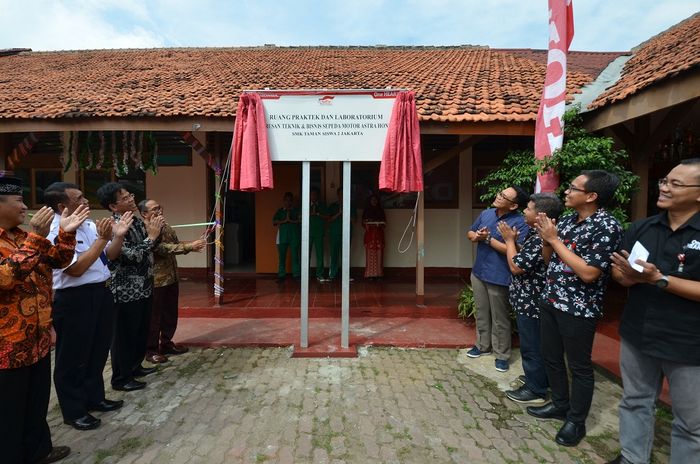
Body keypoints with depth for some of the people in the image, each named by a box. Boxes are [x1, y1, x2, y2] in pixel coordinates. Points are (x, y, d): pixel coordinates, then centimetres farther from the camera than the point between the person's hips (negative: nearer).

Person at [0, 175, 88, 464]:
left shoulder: (24, 236, 9)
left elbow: (59, 260, 9)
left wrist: (66, 233, -8)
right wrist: (36, 237, -32)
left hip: (38, 338, 8)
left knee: (38, 400, 22)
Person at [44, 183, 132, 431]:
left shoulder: (89, 225, 5)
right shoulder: (56, 233, -19)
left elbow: (108, 257, 13)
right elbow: (76, 269, -25)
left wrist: (118, 236, -5)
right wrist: (102, 239, -24)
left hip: (100, 293, 8)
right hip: (74, 299, -8)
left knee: (98, 350, 21)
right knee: (73, 357, 9)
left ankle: (95, 398, 40)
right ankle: (74, 411, 28)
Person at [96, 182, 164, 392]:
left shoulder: (136, 221, 7)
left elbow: (150, 248, 15)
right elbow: (131, 256, -26)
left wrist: (156, 231, -1)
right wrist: (151, 236, -20)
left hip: (143, 286, 9)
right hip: (126, 290, -9)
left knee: (141, 331, 20)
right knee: (125, 334, 4)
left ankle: (135, 366, 36)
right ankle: (121, 378, 18)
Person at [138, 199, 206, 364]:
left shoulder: (166, 227, 10)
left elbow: (177, 244, 12)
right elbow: (163, 249, -26)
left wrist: (191, 245, -8)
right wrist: (189, 246, -28)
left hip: (171, 278, 8)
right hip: (155, 281, -8)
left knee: (171, 313, 17)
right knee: (154, 316, 4)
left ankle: (166, 343, 32)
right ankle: (151, 350, 18)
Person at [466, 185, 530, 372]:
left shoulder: (520, 223, -17)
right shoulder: (486, 213, 4)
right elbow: (470, 233, 15)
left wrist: (488, 239, -21)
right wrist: (476, 236, -10)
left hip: (498, 277, -7)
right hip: (478, 272, 7)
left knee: (499, 318, 7)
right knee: (482, 312, 20)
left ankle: (502, 355, 23)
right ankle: (483, 345, 37)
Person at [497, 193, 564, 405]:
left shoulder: (540, 240, -25)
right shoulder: (537, 234, 7)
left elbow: (516, 267, -24)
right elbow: (524, 260, 11)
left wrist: (510, 240, -13)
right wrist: (513, 240, 0)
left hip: (530, 302, -10)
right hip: (529, 300, 10)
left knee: (531, 346, 3)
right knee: (536, 344, 23)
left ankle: (535, 390, 17)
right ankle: (538, 378, 38)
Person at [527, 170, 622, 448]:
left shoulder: (607, 227, -17)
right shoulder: (567, 220, 5)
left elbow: (588, 273, -25)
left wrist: (555, 239, -21)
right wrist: (545, 237, -7)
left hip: (579, 309, -8)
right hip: (550, 301, 8)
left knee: (579, 366, 9)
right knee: (551, 357, 19)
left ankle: (576, 421, 27)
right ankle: (560, 405, 39)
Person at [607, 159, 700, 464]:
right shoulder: (641, 228, 2)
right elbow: (617, 271, 7)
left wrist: (659, 280, -25)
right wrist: (629, 276, -14)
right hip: (637, 335, 5)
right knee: (635, 402, 21)